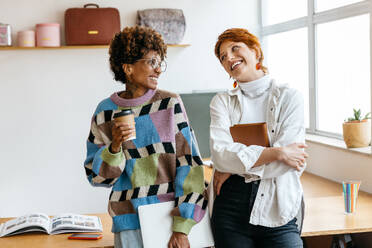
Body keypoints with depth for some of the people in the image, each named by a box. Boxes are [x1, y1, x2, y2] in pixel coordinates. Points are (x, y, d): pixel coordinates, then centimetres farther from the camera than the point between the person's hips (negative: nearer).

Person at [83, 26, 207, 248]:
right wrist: (115, 146, -16)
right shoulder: (106, 111, 1)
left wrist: (182, 228, -11)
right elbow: (97, 176, 4)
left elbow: (189, 162, -5)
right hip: (130, 221, 0)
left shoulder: (170, 104, -1)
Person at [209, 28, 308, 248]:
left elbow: (288, 164, -9)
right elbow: (220, 154, -11)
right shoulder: (222, 102, 6)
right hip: (232, 208, 1)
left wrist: (234, 167, -9)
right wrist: (276, 152, -14)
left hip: (278, 210, -1)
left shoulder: (290, 97, 2)